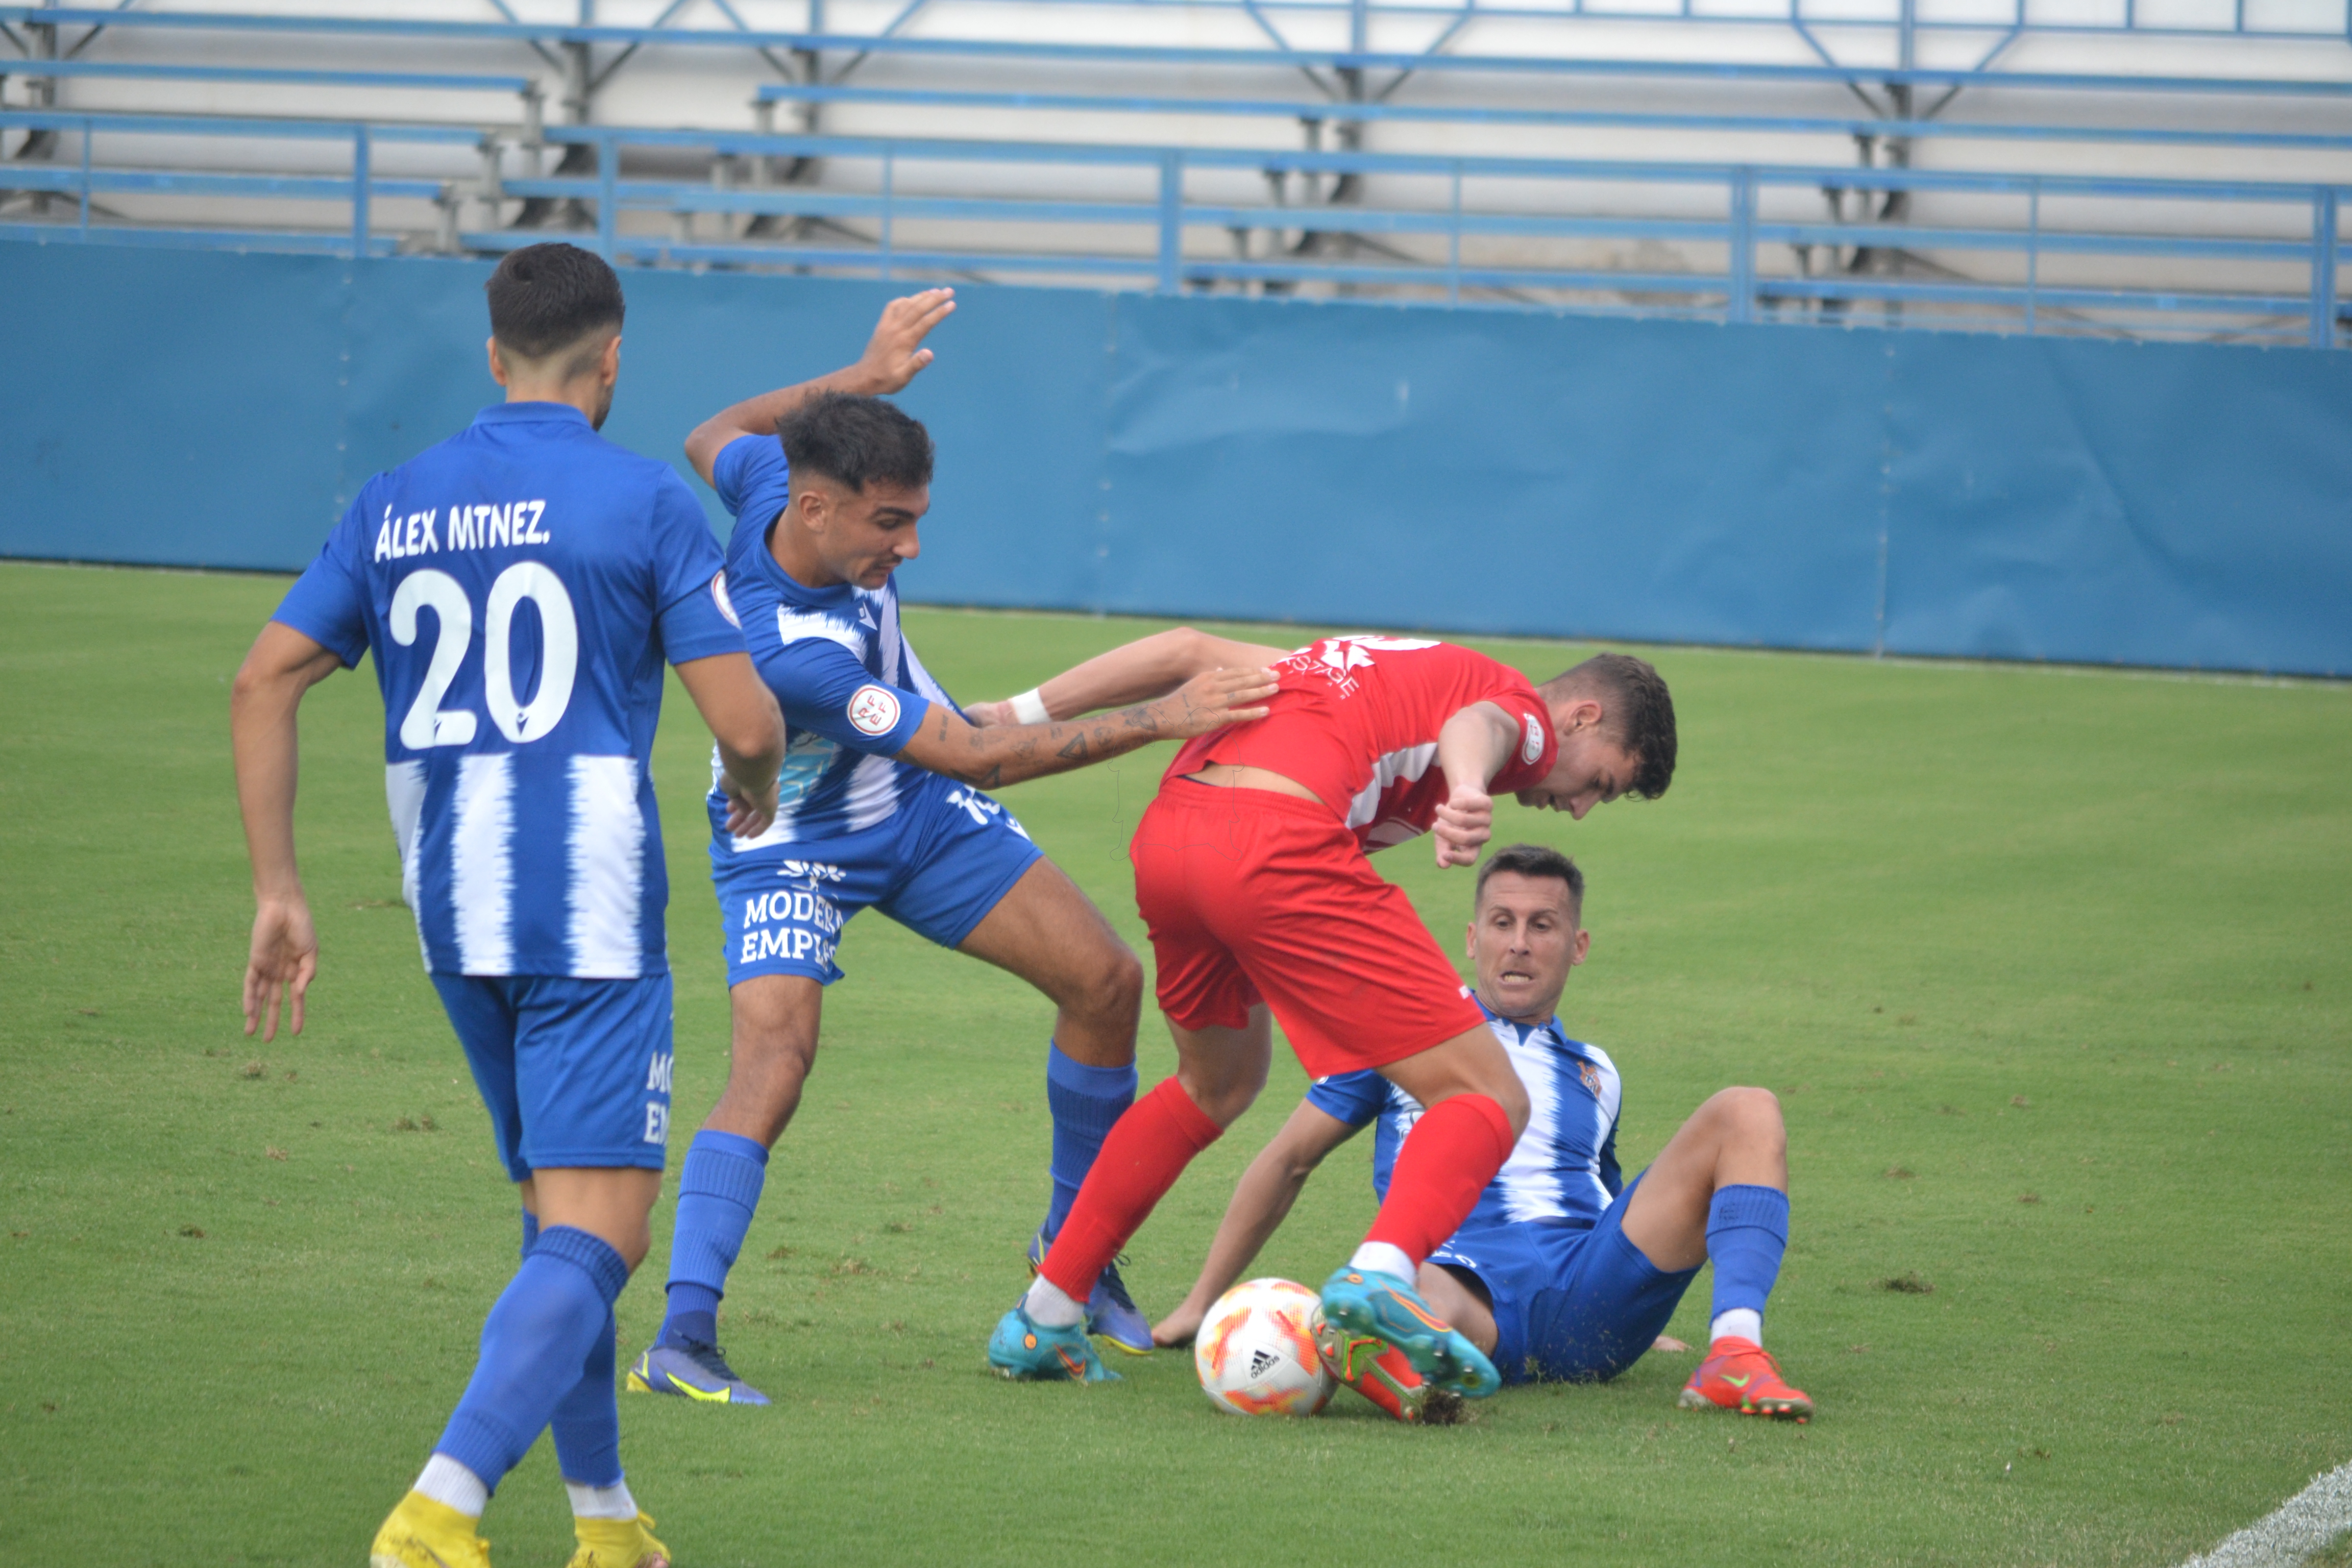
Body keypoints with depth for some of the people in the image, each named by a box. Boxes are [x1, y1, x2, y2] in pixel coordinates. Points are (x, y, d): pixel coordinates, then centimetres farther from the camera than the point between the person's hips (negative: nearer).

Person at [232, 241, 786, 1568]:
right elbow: (747, 723, -9)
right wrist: (757, 797, 14)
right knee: (597, 1234, -9)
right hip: (592, 913, -6)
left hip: (454, 913, 6)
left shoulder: (394, 506, 8)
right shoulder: (646, 500, -6)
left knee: (557, 1207, 21)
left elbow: (265, 683, 5)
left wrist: (278, 891, 9)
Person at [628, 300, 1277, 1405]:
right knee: (774, 1054, -29)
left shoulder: (776, 482, -21)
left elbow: (712, 440, 8)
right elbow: (983, 755, -35)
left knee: (1104, 979, 2)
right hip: (794, 847, -8)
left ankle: (1074, 1246, 21)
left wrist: (861, 381, 5)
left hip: (917, 809, 8)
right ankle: (681, 1338, -28)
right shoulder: (787, 649, -41)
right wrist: (1159, 721, -33)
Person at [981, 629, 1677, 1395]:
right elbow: (1477, 724, -15)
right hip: (1279, 841, -8)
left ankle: (1040, 1321, 33)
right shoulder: (1524, 712, 12)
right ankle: (1381, 1274, -29)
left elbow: (1185, 651, 28)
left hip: (1164, 831, 8)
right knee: (1490, 1101, -2)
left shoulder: (1399, 665, 34)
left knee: (1218, 1085, 33)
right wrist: (1469, 790, -38)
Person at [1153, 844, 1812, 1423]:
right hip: (1473, 1290, -4)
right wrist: (1201, 1305, 19)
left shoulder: (1596, 1074, 29)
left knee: (1748, 1113, -14)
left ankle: (1736, 1354, -36)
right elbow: (1290, 1161, 20)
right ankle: (1398, 1349, -82)